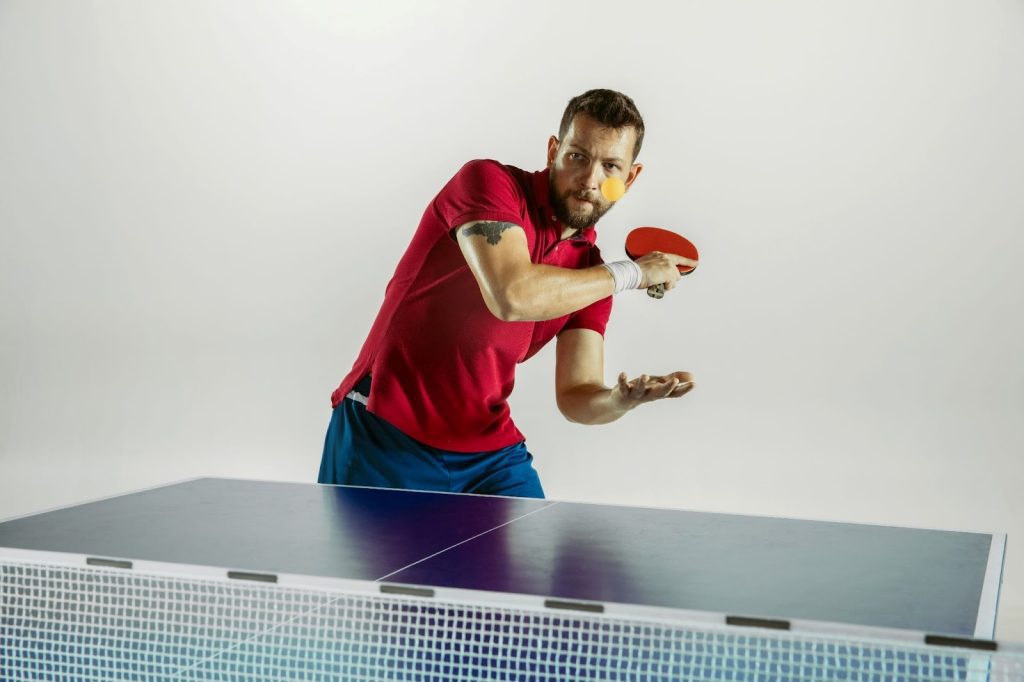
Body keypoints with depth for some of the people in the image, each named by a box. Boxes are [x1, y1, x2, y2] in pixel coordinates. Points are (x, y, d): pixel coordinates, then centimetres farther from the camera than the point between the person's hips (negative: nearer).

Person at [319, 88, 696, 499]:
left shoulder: (591, 272, 5)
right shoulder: (488, 181, -11)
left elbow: (576, 397, -1)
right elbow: (512, 295, -28)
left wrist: (621, 400, -25)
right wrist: (631, 273, -15)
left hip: (490, 455, 5)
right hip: (385, 435, -5)